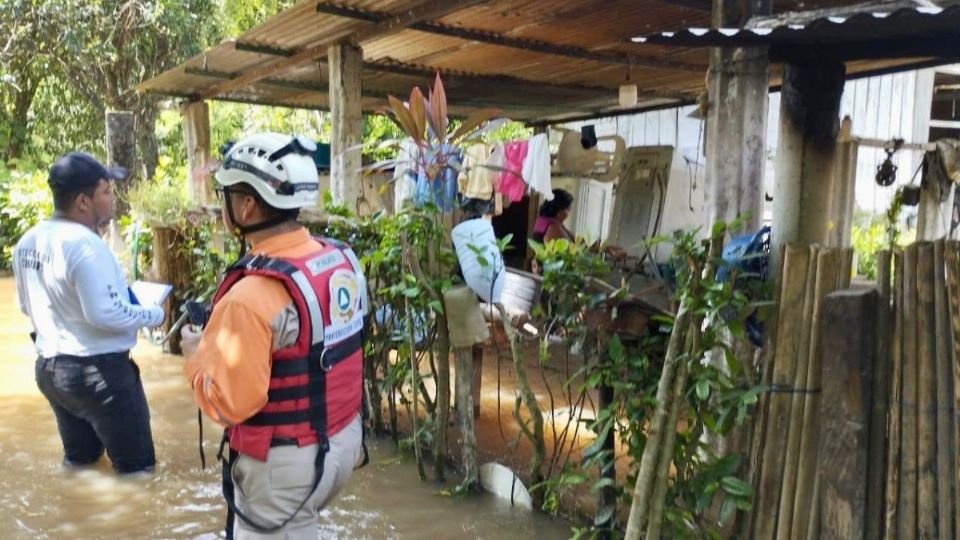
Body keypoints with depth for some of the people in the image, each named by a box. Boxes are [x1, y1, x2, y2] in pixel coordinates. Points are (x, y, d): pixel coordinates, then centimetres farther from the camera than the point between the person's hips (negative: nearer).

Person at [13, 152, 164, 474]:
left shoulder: (27, 242, 5)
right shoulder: (84, 244, -23)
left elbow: (28, 306, 16)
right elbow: (106, 314, -26)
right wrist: (154, 315, -11)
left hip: (48, 368, 9)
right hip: (98, 370, -9)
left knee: (78, 460, 23)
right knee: (136, 467, 5)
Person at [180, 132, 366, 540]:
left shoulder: (253, 295, -26)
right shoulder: (343, 259, -2)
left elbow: (230, 403, -23)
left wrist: (197, 356, -5)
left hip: (285, 461, -8)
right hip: (345, 438, 8)